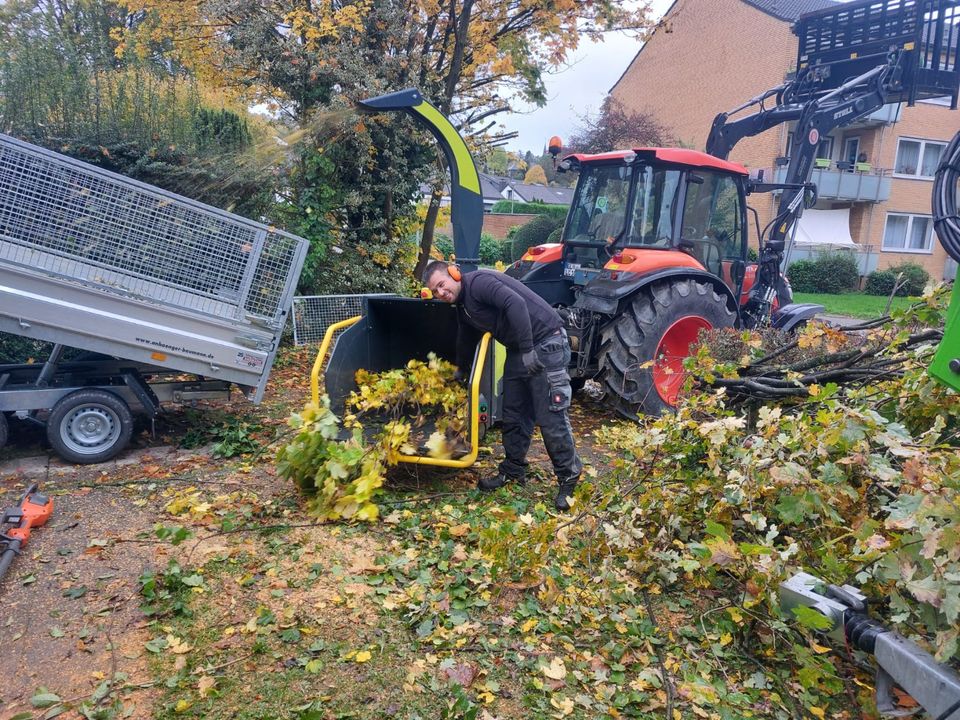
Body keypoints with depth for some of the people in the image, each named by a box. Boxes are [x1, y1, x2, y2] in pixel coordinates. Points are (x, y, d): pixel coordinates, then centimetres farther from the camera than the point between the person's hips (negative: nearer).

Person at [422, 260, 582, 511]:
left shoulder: (478, 282, -16)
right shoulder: (463, 307, 14)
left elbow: (516, 304, -30)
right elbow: (465, 343, 30)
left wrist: (528, 350, -30)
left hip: (545, 344, -10)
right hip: (518, 351, 10)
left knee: (550, 418, -7)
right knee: (514, 415, 15)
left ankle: (569, 478, 7)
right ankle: (513, 471, 30)